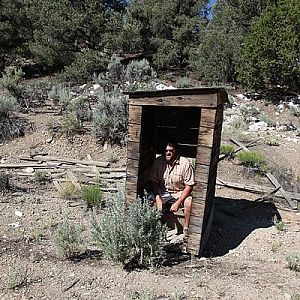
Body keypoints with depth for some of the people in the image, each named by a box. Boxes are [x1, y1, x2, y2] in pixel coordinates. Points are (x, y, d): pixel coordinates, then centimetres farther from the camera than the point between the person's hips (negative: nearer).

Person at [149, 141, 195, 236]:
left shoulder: (185, 163, -18)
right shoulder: (158, 161, -9)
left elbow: (189, 186, -15)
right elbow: (153, 181, -4)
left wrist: (178, 203, -23)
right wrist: (157, 198, -20)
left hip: (180, 193, -2)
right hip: (163, 191, 2)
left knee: (188, 202, -32)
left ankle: (186, 230, -14)